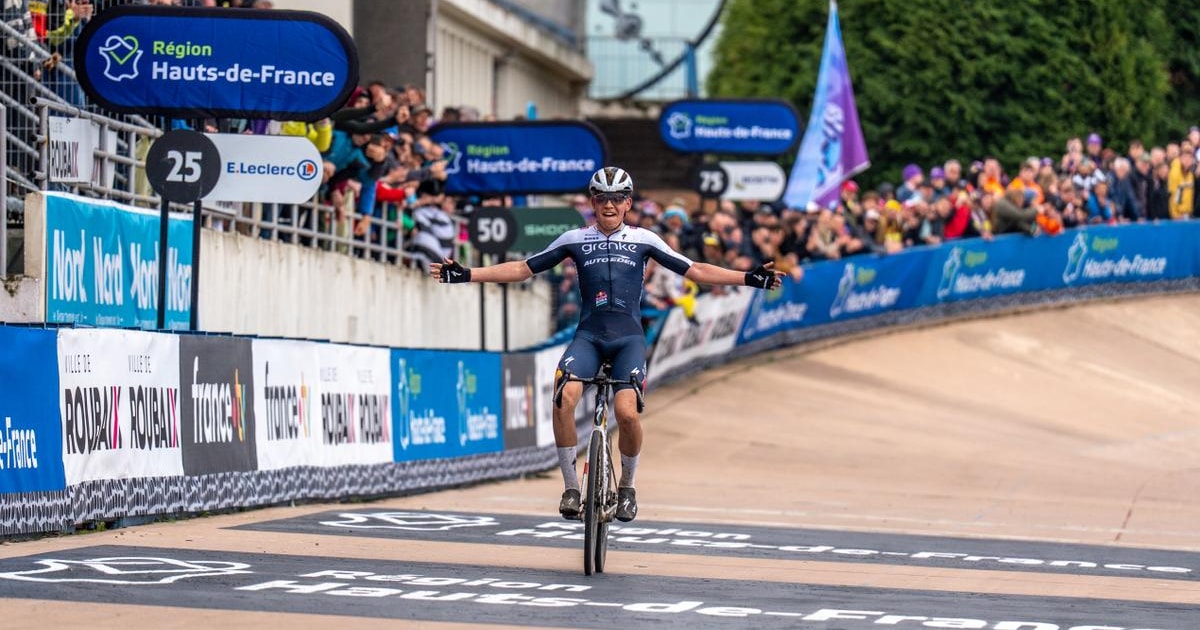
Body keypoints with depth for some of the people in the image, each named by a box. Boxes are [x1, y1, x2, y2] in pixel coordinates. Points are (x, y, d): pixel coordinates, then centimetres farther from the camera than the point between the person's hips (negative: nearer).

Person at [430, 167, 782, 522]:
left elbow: (694, 271, 8)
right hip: (588, 334, 1)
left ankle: (627, 486, 4)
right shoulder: (575, 240, 10)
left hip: (629, 337, -1)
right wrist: (466, 275, 4)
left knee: (627, 412, -24)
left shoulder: (643, 240, 8)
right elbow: (523, 269, 12)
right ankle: (571, 487, -13)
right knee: (565, 398, -28)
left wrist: (748, 279, -1)